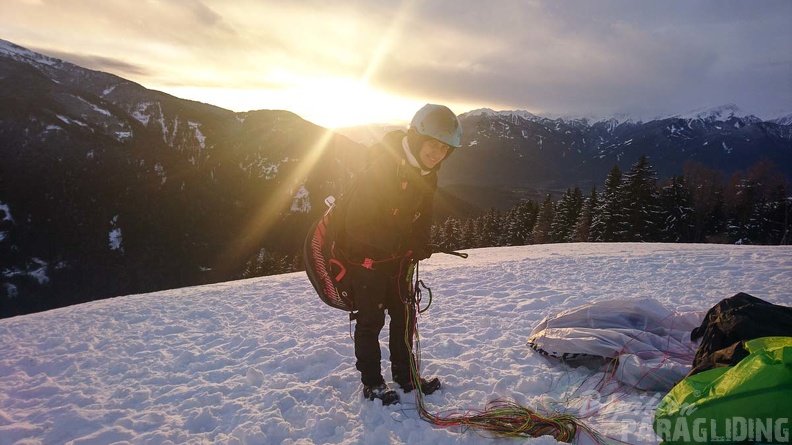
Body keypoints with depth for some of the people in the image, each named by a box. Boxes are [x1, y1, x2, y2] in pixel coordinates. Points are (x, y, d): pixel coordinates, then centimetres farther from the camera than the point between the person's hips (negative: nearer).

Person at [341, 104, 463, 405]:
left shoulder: (427, 175, 0)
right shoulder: (380, 169, -26)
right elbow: (358, 224, -27)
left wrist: (420, 245, -7)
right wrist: (400, 243, -28)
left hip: (398, 258, 8)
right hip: (366, 256, -7)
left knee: (404, 314, 14)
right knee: (371, 320, 4)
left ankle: (405, 374, 31)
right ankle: (371, 382, 21)